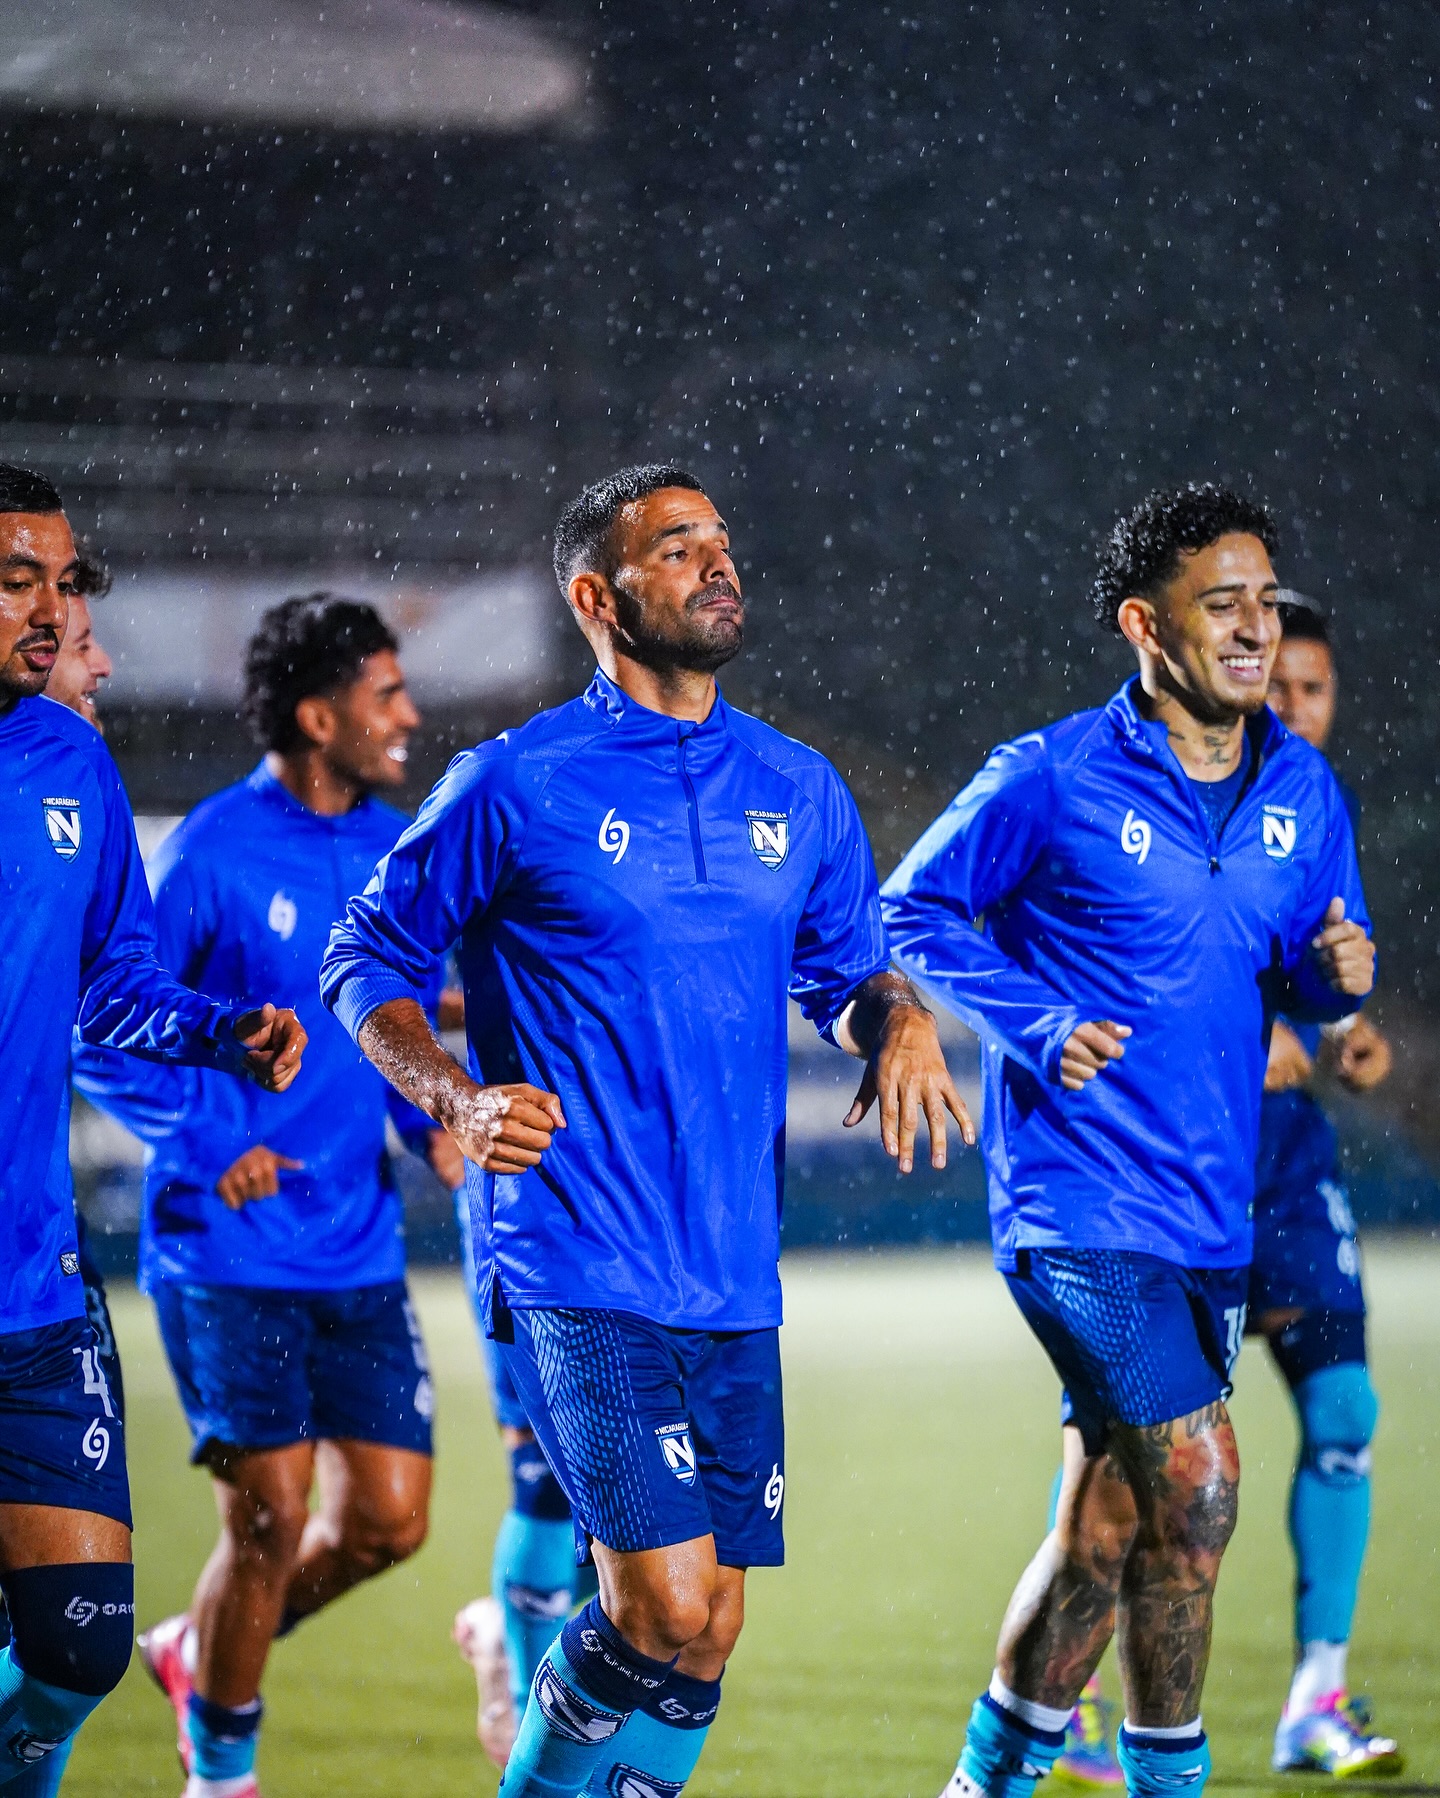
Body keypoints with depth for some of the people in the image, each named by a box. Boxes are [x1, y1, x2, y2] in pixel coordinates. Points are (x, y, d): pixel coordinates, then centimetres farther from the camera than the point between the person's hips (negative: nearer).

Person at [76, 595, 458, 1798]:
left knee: (389, 1520, 2)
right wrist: (210, 1145, -18)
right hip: (227, 1252, -6)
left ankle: (199, 1652, 28)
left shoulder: (394, 849, 8)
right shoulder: (214, 854, -11)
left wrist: (433, 1119, 0)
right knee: (272, 1513, -9)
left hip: (360, 1248, 6)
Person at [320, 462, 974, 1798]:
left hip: (736, 1283, 6)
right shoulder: (517, 785, -3)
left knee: (701, 1642, 5)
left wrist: (897, 1024, 1)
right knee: (665, 1609, -15)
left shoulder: (799, 790, 12)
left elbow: (845, 970, 24)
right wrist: (455, 1099, -14)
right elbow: (365, 962, 3)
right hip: (573, 1273, -6)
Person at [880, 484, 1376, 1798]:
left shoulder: (1303, 790, 8)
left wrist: (1338, 974, -7)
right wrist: (1039, 1026, -11)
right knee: (1195, 1480, -16)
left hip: (1211, 1213, 6)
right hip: (1081, 1198, -6)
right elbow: (914, 911, 1)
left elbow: (1313, 966, 17)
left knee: (1110, 1514, 12)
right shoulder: (1051, 780, -8)